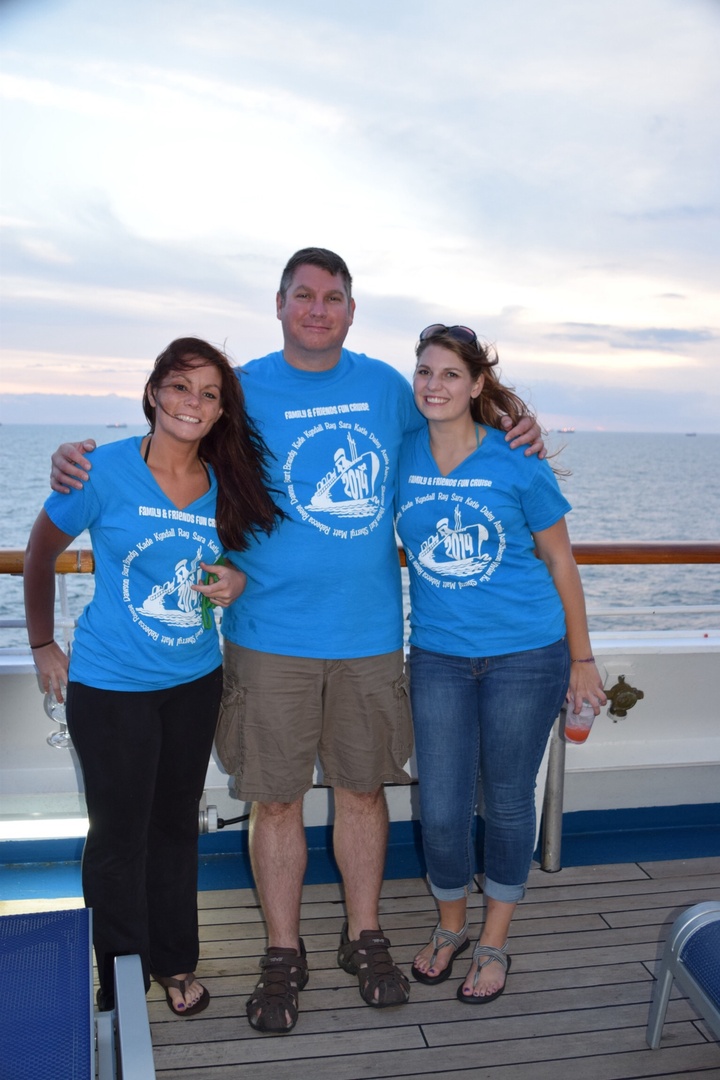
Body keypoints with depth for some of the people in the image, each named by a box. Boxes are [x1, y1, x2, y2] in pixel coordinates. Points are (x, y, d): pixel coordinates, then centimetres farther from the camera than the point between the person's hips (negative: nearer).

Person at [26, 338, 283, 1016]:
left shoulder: (228, 486, -2)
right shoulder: (104, 469, -13)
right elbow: (41, 553, 0)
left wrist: (239, 580, -11)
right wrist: (42, 645, 4)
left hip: (195, 681, 4)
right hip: (110, 687, -4)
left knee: (176, 825, 18)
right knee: (119, 834, 7)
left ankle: (174, 963, 37)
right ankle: (117, 983, 28)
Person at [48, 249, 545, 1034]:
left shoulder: (385, 384, 7)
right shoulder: (243, 389, -1)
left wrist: (511, 432, 6)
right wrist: (80, 460, -10)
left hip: (370, 632, 2)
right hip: (272, 636, -2)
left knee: (363, 787, 13)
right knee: (276, 798, 6)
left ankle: (364, 938, 33)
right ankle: (283, 955, 26)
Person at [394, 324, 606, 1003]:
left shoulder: (517, 463, -9)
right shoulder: (402, 456, -1)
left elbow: (559, 560, 0)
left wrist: (581, 660, 3)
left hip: (525, 654, -2)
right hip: (438, 656, 3)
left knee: (507, 803, 10)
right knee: (440, 811, 4)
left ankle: (494, 941, 33)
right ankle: (450, 927, 34)